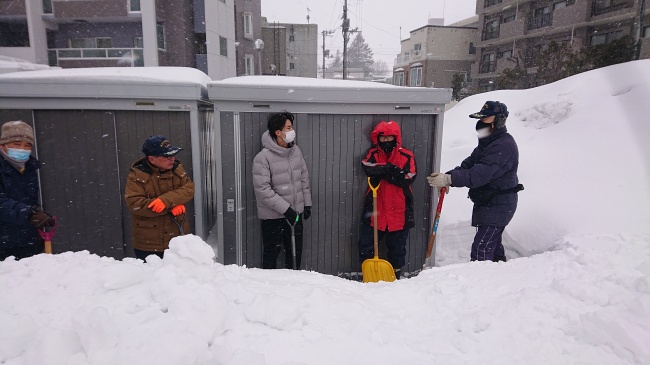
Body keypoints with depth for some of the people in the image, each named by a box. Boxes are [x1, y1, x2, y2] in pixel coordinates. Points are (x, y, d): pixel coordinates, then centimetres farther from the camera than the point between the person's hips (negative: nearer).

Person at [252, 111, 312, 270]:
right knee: (272, 252, 8)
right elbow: (263, 189, -21)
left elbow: (304, 178, 11)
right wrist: (285, 208, -22)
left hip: (295, 213, 6)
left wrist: (307, 203, 10)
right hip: (273, 216, -6)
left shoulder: (296, 150, 1)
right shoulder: (263, 157, -18)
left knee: (295, 251, 18)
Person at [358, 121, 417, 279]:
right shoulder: (373, 154, 3)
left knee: (397, 247, 13)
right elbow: (367, 168, -19)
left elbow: (408, 178, -16)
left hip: (399, 211, -1)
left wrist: (383, 172, -17)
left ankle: (396, 275, 30)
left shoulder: (406, 156, -1)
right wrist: (390, 168, -25)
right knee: (366, 244, 5)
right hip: (375, 210, 1)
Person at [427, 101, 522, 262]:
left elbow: (480, 174, -31)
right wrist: (447, 179, -12)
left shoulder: (504, 146, -21)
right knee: (493, 243, 22)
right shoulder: (487, 143, 13)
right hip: (487, 203, 10)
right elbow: (469, 164, 5)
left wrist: (449, 178, -36)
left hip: (498, 206, -10)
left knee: (481, 250, -13)